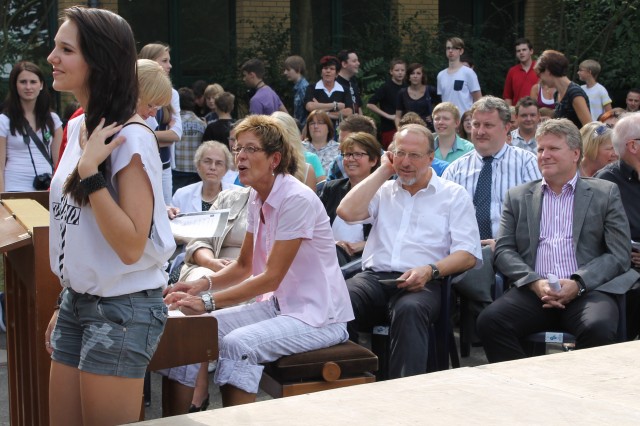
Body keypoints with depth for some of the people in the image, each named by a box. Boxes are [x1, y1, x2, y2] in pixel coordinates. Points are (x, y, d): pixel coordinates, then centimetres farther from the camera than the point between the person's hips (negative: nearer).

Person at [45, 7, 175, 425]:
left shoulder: (130, 138, -19)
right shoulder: (79, 126, 7)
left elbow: (131, 246, -23)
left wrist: (90, 171, -26)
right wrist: (68, 302, 18)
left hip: (122, 310, -8)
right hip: (78, 301, 8)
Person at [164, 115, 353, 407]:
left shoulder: (297, 200, -19)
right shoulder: (257, 199, 7)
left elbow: (271, 277, -21)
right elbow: (244, 266, 13)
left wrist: (208, 302, -25)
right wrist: (203, 284, -7)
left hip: (319, 316, -8)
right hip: (281, 305, 8)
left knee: (238, 344, -28)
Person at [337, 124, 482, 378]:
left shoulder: (454, 195, 15)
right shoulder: (383, 191, 24)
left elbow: (468, 254, 5)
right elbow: (347, 212, 3)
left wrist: (430, 270, -15)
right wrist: (383, 171, 13)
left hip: (421, 283, -2)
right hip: (373, 277, 2)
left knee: (409, 310, -39)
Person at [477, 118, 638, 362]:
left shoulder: (605, 193, 13)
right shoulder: (518, 197, 19)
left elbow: (619, 253, 5)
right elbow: (504, 250, 10)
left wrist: (578, 284, -10)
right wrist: (535, 283, -9)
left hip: (587, 290, -1)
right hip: (533, 291, 2)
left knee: (599, 327, -34)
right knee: (490, 321, -27)